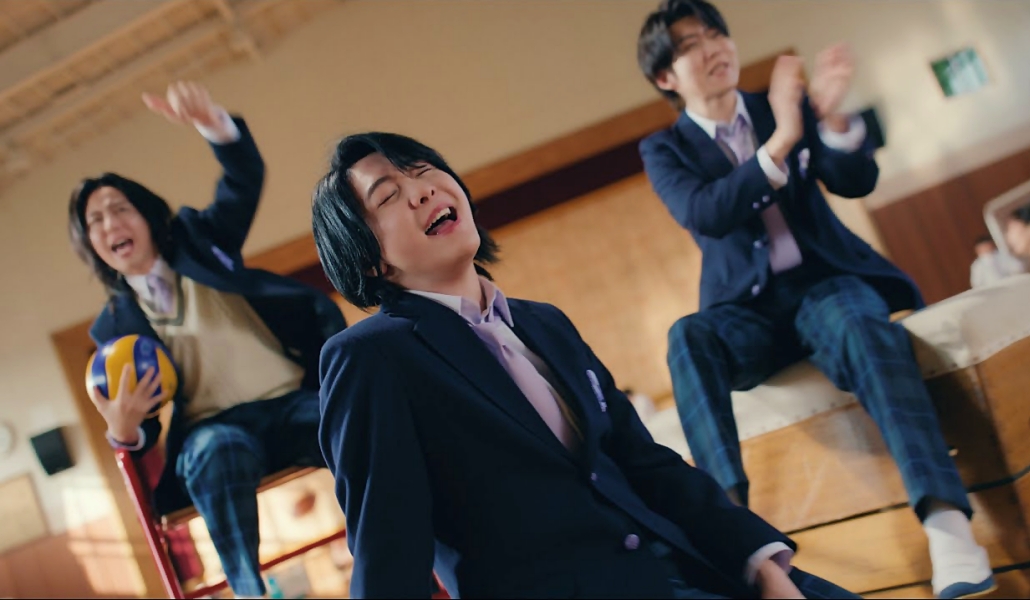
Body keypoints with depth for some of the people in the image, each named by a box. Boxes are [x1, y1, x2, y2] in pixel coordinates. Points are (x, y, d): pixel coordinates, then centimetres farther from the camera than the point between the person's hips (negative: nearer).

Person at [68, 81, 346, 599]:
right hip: (218, 429, 0)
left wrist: (212, 123, -28)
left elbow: (246, 179, -5)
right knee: (215, 451, -38)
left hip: (292, 401, 1)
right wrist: (122, 429, -15)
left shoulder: (200, 240, 13)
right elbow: (136, 419, 12)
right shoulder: (115, 324, 13)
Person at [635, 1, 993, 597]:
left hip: (824, 280, 0)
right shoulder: (664, 149, 4)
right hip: (747, 307, 0)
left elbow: (857, 183, 0)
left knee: (866, 329, -34)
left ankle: (946, 519, -46)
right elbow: (705, 215, -16)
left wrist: (830, 116, -19)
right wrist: (781, 140, -27)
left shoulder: (783, 102, 10)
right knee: (688, 337, -33)